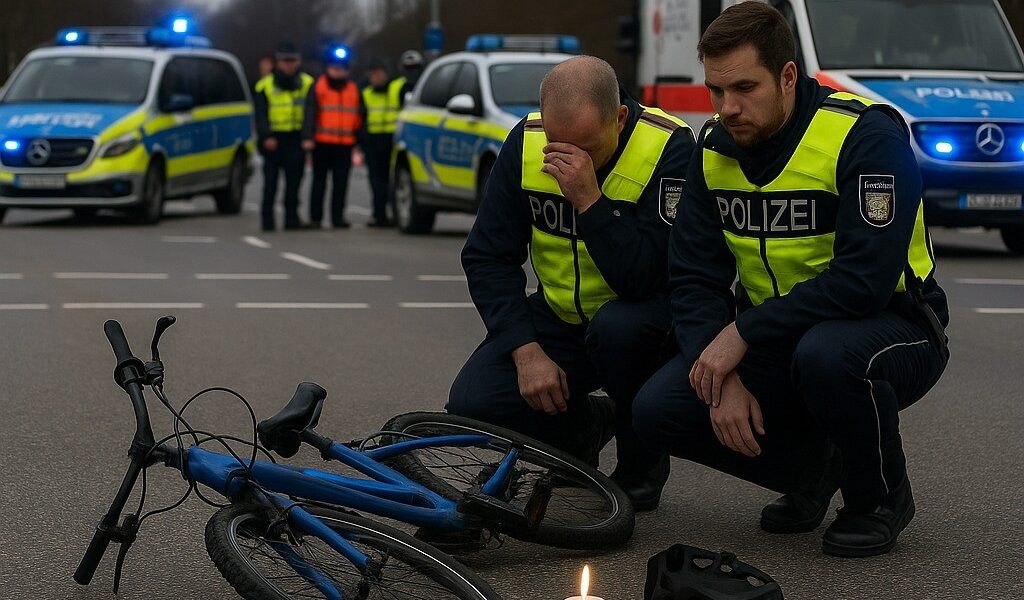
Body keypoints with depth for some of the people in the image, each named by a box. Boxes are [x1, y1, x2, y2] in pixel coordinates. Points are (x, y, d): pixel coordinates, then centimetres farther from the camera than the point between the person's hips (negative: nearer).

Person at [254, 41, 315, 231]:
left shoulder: (307, 84, 7)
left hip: (296, 139, 1)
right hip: (273, 140, -1)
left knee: (294, 180, 4)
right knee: (271, 180, -3)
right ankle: (267, 218, 0)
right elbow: (261, 114, -1)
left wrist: (308, 137, -16)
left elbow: (309, 113, -3)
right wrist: (266, 136, -16)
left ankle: (292, 217, 11)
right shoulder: (265, 86, 4)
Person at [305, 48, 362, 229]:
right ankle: (315, 217, 9)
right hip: (322, 143, -3)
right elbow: (310, 112, -5)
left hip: (345, 144, 3)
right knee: (319, 181, 4)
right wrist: (308, 137, -15)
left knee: (340, 184, 2)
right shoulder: (318, 87, 2)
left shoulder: (353, 89, 13)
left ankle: (338, 217, 6)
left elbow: (359, 116, 17)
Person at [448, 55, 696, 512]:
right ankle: (583, 427, 14)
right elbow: (487, 257, -6)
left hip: (641, 323, -3)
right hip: (559, 319, 4)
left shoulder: (670, 147, -22)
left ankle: (643, 463, -8)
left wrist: (590, 200, -36)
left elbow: (647, 279, -30)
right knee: (473, 403, -19)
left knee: (617, 326, -39)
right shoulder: (526, 141, -10)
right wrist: (526, 351, -17)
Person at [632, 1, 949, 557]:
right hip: (771, 340, 6)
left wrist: (742, 334, -26)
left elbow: (863, 281, -30)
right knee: (658, 412, -14)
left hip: (892, 328, -6)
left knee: (826, 354, -40)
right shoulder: (715, 149, -2)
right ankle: (809, 468, 11)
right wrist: (724, 376, -17)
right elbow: (694, 276, -2)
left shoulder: (867, 136, -22)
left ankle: (881, 497, -9)